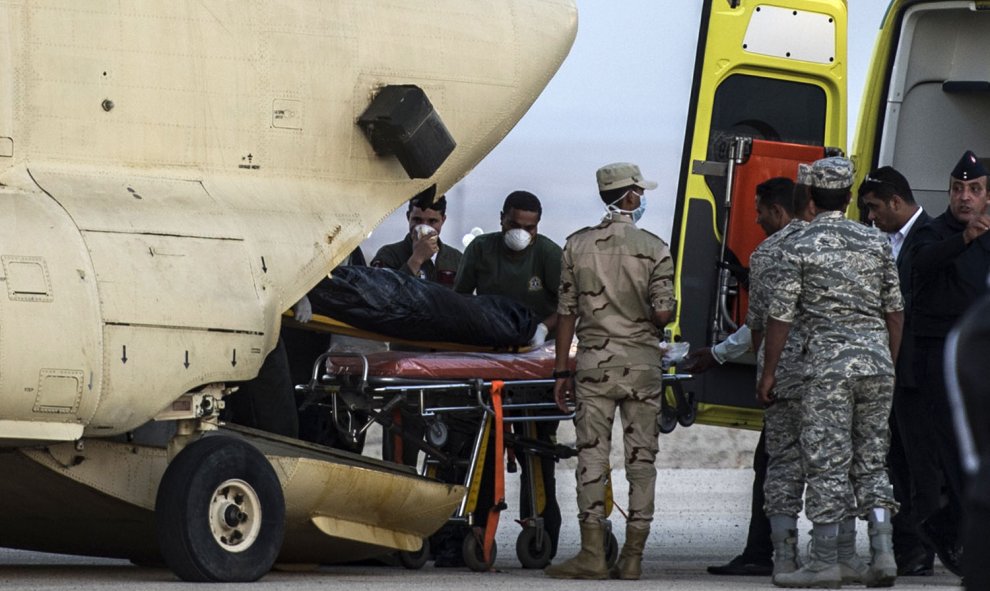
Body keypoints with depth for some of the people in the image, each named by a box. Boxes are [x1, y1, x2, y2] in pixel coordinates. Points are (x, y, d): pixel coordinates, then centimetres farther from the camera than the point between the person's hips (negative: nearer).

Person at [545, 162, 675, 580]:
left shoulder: (578, 246, 2)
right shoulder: (654, 250, -4)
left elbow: (567, 312, 3)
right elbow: (663, 313, -10)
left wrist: (562, 370, 7)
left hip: (593, 362, 1)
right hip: (642, 363, -1)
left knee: (592, 455, 1)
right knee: (641, 458, 4)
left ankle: (592, 554, -6)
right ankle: (632, 557, 3)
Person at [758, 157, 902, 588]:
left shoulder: (800, 249, -5)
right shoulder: (876, 242, 8)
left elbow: (780, 317, -4)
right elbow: (894, 310, 12)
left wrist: (768, 373, 5)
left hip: (830, 365, -4)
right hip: (876, 359, 4)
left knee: (827, 464, -1)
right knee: (872, 462, 11)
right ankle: (882, 554, 1)